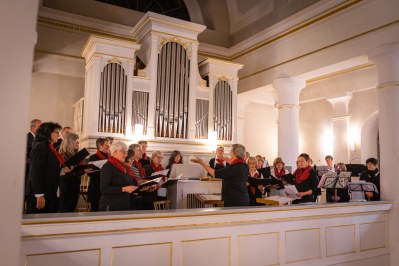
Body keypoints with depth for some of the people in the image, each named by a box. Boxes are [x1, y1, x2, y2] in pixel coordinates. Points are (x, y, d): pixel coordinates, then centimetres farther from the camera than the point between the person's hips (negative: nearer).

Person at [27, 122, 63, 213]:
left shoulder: (50, 148, 14)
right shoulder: (40, 147, -12)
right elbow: (35, 173, -19)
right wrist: (39, 195, -22)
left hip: (49, 193, 9)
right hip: (40, 194, -9)